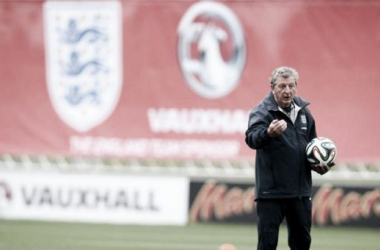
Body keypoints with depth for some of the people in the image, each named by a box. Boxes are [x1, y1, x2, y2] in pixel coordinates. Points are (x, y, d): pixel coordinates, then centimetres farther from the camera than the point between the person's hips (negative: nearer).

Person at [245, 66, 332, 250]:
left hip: (301, 190, 6)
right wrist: (268, 133, -52)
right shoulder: (262, 111, -11)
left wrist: (318, 163, 4)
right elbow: (252, 138, -31)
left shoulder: (303, 110, 9)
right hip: (271, 191, -6)